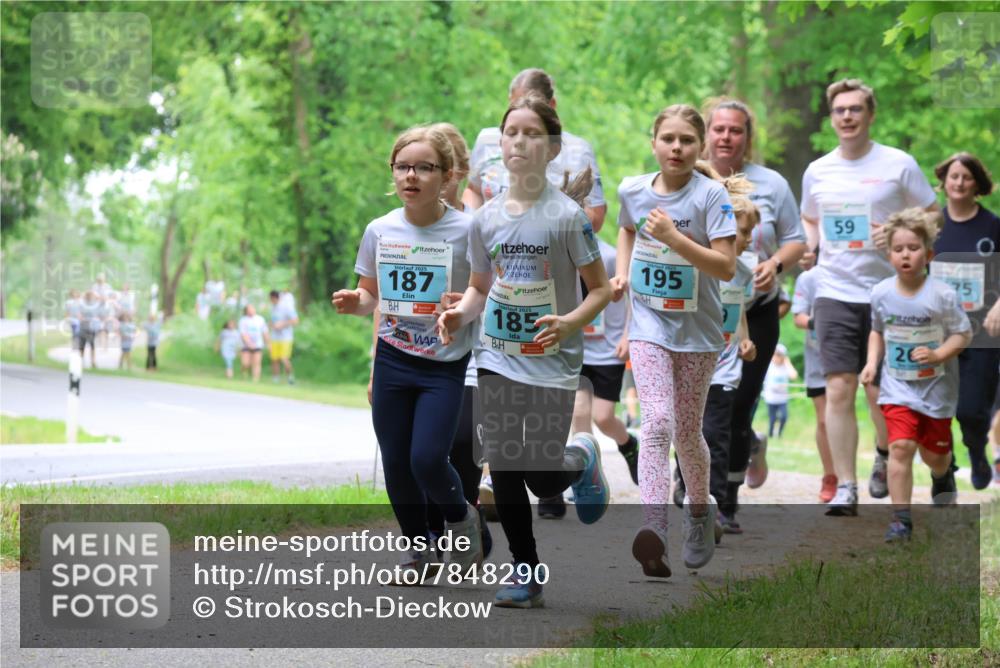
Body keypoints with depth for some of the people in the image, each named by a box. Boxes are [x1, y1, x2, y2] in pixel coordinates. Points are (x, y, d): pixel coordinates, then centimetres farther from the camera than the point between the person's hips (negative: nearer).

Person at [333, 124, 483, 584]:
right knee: (395, 464, 7)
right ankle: (418, 548, 27)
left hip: (445, 366, -4)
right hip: (392, 361, 4)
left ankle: (461, 519, 17)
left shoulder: (466, 232, -10)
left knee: (427, 459, -14)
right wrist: (355, 302, -9)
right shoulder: (380, 231, 2)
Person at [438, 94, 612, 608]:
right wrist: (459, 314, -6)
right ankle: (525, 573, 12)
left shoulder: (566, 215, -10)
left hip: (552, 363, -4)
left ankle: (582, 459, 32)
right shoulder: (486, 217, 3)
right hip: (497, 358, 4)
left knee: (543, 479, -4)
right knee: (503, 468, -1)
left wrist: (570, 322, -24)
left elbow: (601, 289, -6)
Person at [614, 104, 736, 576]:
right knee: (657, 422, -17)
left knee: (686, 431, 10)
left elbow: (726, 267, -18)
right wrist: (622, 270, 9)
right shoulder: (632, 190, 1)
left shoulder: (711, 194, -12)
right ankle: (653, 527, -28)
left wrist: (674, 237, -26)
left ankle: (700, 511, 37)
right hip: (648, 322, 1)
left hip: (697, 328, -1)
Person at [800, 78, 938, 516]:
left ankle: (885, 455, 32)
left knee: (880, 391, 2)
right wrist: (806, 246, 4)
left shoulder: (899, 165, -1)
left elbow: (933, 216, 4)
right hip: (834, 293, 2)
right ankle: (845, 487, -5)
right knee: (839, 390, -7)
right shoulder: (817, 171, 10)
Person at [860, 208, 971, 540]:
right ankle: (900, 518, -10)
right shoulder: (881, 293, -5)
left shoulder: (942, 295, -15)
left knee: (934, 453, 14)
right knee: (901, 446, -16)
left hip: (936, 388, -1)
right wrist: (872, 362, -1)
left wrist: (938, 354, -25)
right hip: (898, 388, 1)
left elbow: (963, 334, -9)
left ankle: (943, 475, 53)